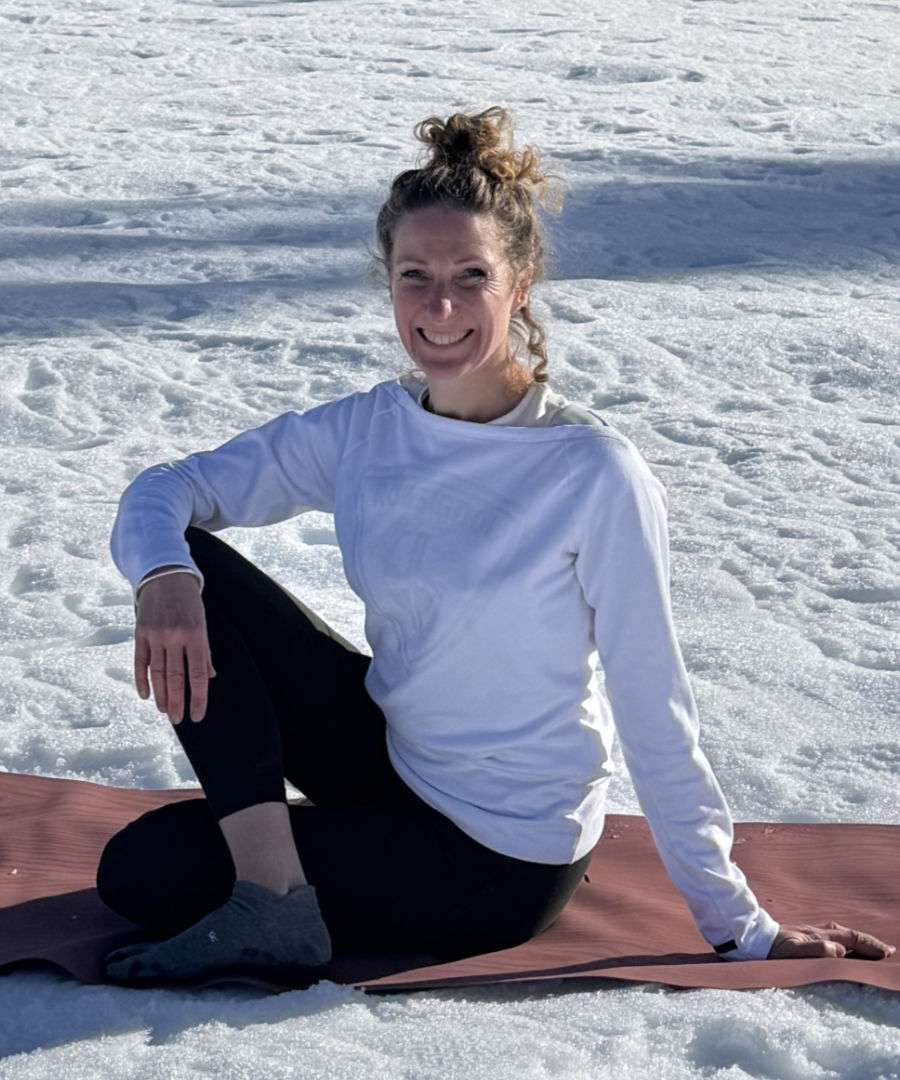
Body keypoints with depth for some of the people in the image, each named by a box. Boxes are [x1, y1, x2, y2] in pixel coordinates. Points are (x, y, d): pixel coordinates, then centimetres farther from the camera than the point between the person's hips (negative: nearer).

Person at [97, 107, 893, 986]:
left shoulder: (593, 475, -22)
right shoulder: (362, 433, -5)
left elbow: (654, 712, -18)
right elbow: (165, 493, -1)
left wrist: (741, 931, -14)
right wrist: (162, 577, -25)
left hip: (500, 856, -6)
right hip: (389, 753, 6)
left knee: (138, 874, -14)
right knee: (193, 567, -13)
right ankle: (271, 891, -11)